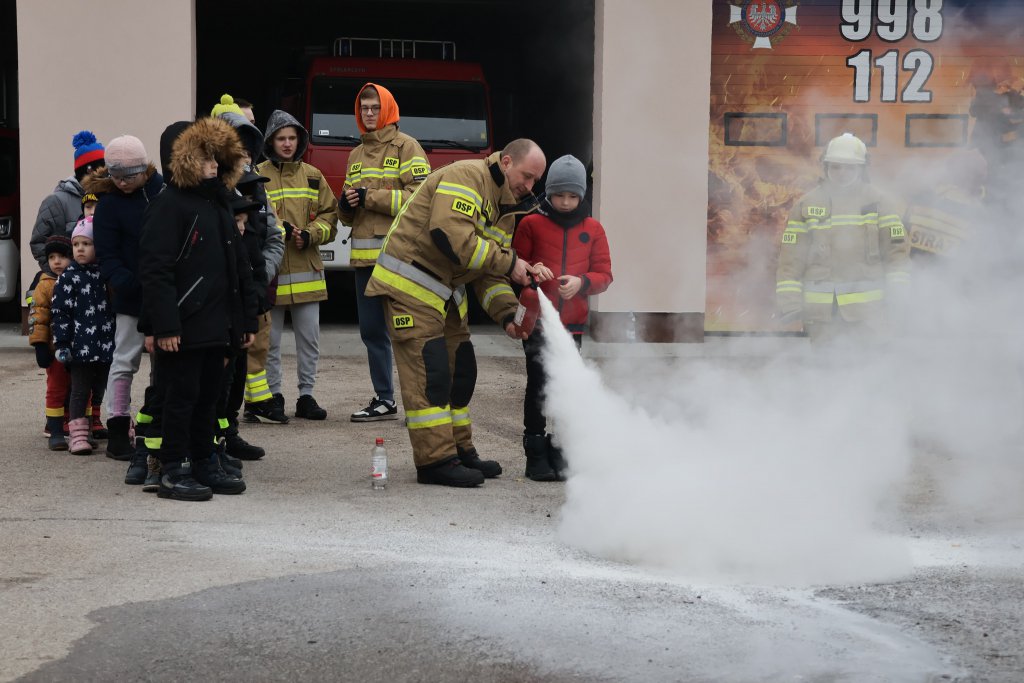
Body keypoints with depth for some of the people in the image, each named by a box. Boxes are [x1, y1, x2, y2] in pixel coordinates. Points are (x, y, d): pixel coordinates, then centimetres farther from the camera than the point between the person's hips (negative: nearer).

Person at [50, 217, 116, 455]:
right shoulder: (67, 278, -2)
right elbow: (59, 313, -5)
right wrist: (61, 344, -11)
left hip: (107, 346, 4)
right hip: (80, 346, -3)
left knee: (102, 390, 11)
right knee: (80, 392, -1)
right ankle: (78, 436, 0)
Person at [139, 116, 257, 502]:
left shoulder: (218, 205, 17)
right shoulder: (170, 204, -9)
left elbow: (237, 266, 21)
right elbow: (154, 269, -17)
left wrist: (247, 319, 16)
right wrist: (164, 325, -22)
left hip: (216, 325, 8)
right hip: (184, 326, -8)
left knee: (208, 398, 14)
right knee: (181, 398, -2)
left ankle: (205, 466, 22)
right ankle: (174, 473, 5)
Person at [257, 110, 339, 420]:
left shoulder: (313, 176, 11)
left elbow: (329, 216, 10)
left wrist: (309, 235, -8)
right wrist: (277, 231, -17)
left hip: (307, 269, 3)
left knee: (309, 338, 6)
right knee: (270, 339, 3)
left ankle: (306, 395, 15)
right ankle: (273, 395, 14)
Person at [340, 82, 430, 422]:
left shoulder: (406, 147, 0)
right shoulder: (357, 155, 22)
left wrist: (370, 197, -12)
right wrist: (346, 205, 1)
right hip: (365, 256, 7)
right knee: (372, 330, 9)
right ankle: (384, 399, 17)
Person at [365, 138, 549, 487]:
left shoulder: (504, 207, 13)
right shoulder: (467, 177, -17)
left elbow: (488, 274, 13)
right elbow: (452, 236, -31)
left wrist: (507, 313, -4)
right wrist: (508, 262, -23)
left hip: (446, 293, 10)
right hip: (410, 284, -10)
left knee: (460, 370, 10)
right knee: (429, 370, -12)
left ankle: (459, 452, 20)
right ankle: (435, 461, -10)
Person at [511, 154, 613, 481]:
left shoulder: (592, 229, 7)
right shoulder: (531, 224, 1)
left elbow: (604, 275, 7)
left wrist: (581, 282, -12)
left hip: (573, 323, 2)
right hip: (536, 320, -2)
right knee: (538, 384, -4)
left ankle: (562, 453, 17)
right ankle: (536, 453, 4)